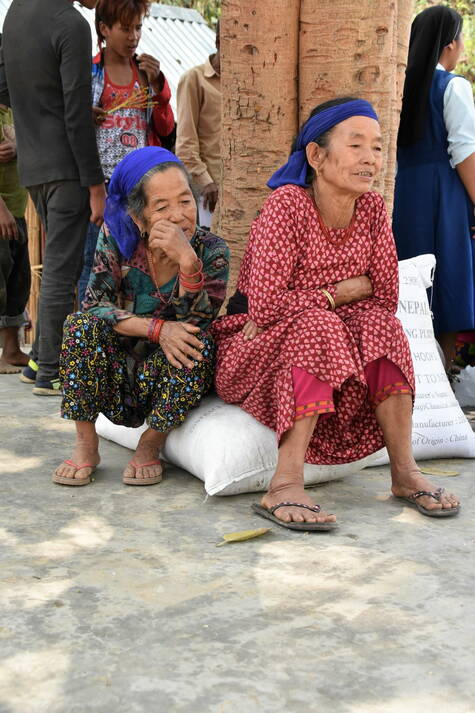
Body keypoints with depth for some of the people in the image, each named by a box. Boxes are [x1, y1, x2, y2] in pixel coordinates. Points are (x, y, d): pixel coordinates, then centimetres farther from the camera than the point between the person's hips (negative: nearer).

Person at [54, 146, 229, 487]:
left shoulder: (213, 251, -12)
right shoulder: (117, 237, -10)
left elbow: (197, 321, -22)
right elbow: (95, 306, -14)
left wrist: (187, 260, -38)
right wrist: (156, 328, -28)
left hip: (176, 382, -1)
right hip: (120, 377, 1)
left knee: (198, 342, -29)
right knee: (81, 325, -23)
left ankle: (151, 446, -12)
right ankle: (86, 445, -9)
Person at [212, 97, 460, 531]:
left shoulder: (372, 208, -2)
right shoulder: (287, 204, -19)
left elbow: (386, 298, -6)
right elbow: (265, 305, -26)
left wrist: (301, 304, -15)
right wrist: (338, 294, -15)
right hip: (255, 351, -5)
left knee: (382, 326, -20)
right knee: (316, 326, -33)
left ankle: (404, 471, -20)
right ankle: (286, 485, -40)